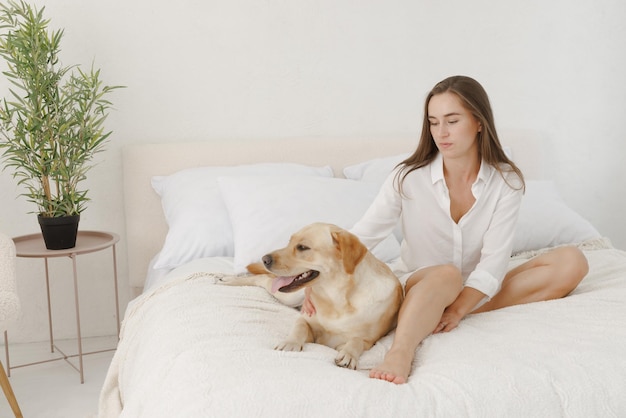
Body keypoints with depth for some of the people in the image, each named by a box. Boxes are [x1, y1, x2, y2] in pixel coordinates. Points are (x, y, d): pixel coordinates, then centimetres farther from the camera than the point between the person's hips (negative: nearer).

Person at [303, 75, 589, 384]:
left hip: (476, 292, 3)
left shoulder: (506, 181, -8)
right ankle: (399, 355, -60)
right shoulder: (408, 178, -10)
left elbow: (494, 258, -16)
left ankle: (474, 313, -27)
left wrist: (458, 309, -30)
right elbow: (360, 236, -14)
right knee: (446, 274, -39)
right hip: (420, 287, -2)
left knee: (571, 262, -18)